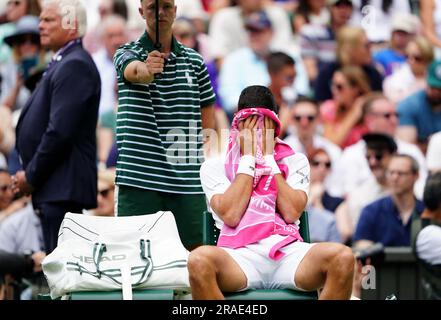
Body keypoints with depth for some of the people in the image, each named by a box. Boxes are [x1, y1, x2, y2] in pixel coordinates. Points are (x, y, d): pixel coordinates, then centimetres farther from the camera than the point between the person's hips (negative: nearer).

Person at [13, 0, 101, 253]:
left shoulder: (74, 66, -13)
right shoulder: (63, 64, 20)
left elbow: (59, 131, -20)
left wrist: (31, 176, -12)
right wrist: (29, 174, 13)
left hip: (63, 187, -10)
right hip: (54, 187, 10)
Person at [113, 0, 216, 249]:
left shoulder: (194, 61, 13)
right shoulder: (127, 53, 3)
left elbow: (208, 119, 15)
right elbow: (134, 70, -23)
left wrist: (208, 167, 4)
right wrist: (147, 69, -46)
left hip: (188, 181, 3)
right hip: (139, 180, -3)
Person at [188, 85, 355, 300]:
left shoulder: (295, 161, 20)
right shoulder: (214, 167, 15)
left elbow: (291, 212, 1)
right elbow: (230, 215, -4)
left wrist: (268, 157, 4)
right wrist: (248, 158, 3)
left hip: (287, 252, 2)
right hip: (240, 255, -2)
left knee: (343, 257, -31)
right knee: (199, 260, -38)